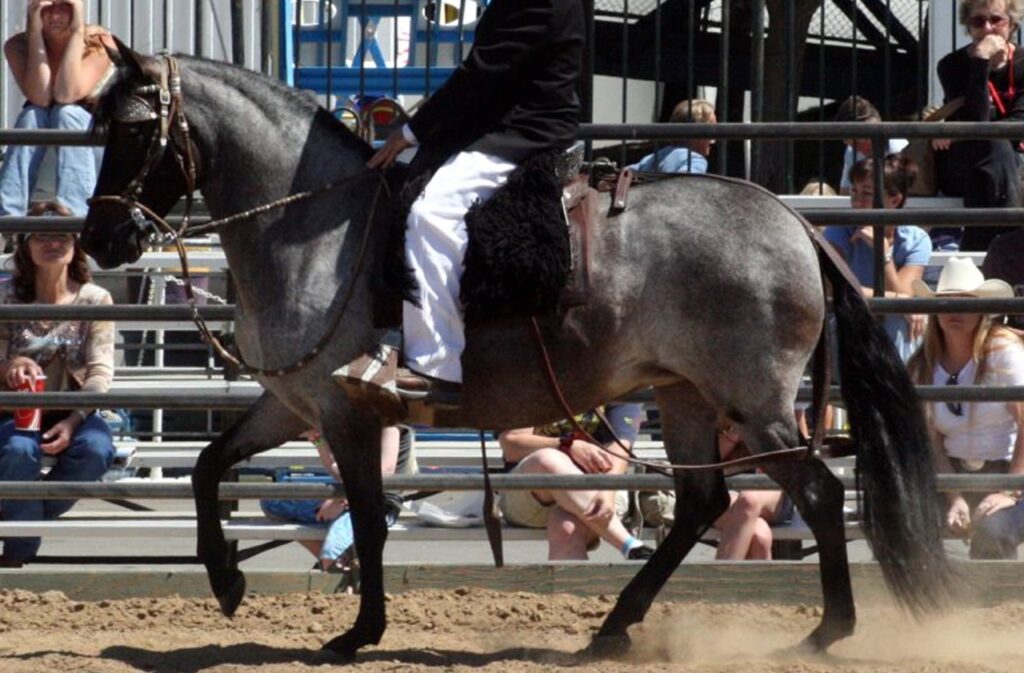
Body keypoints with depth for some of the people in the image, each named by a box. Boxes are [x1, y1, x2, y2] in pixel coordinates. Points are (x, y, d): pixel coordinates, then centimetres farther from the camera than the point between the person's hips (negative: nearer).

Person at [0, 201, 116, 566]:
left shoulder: (95, 300, 0)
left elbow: (100, 371, -7)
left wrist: (73, 422, -23)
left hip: (76, 413, 1)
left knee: (95, 448, -34)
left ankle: (34, 517, -12)